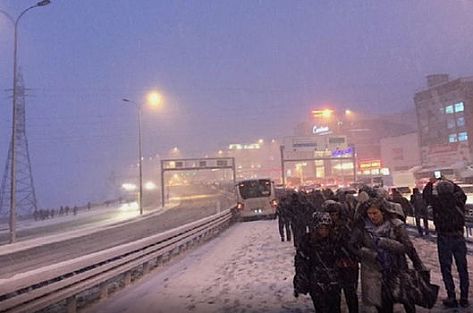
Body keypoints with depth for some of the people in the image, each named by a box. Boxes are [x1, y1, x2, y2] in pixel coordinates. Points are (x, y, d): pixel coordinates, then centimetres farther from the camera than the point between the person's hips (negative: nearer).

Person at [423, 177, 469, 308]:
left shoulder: (436, 201, -15)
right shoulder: (459, 198, -8)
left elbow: (426, 195, 6)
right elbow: (460, 191, 16)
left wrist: (430, 183, 19)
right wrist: (448, 182, 23)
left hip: (444, 238, -3)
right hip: (459, 236, 3)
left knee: (446, 269, 8)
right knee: (462, 268, 13)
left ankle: (452, 299, 12)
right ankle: (464, 299, 22)